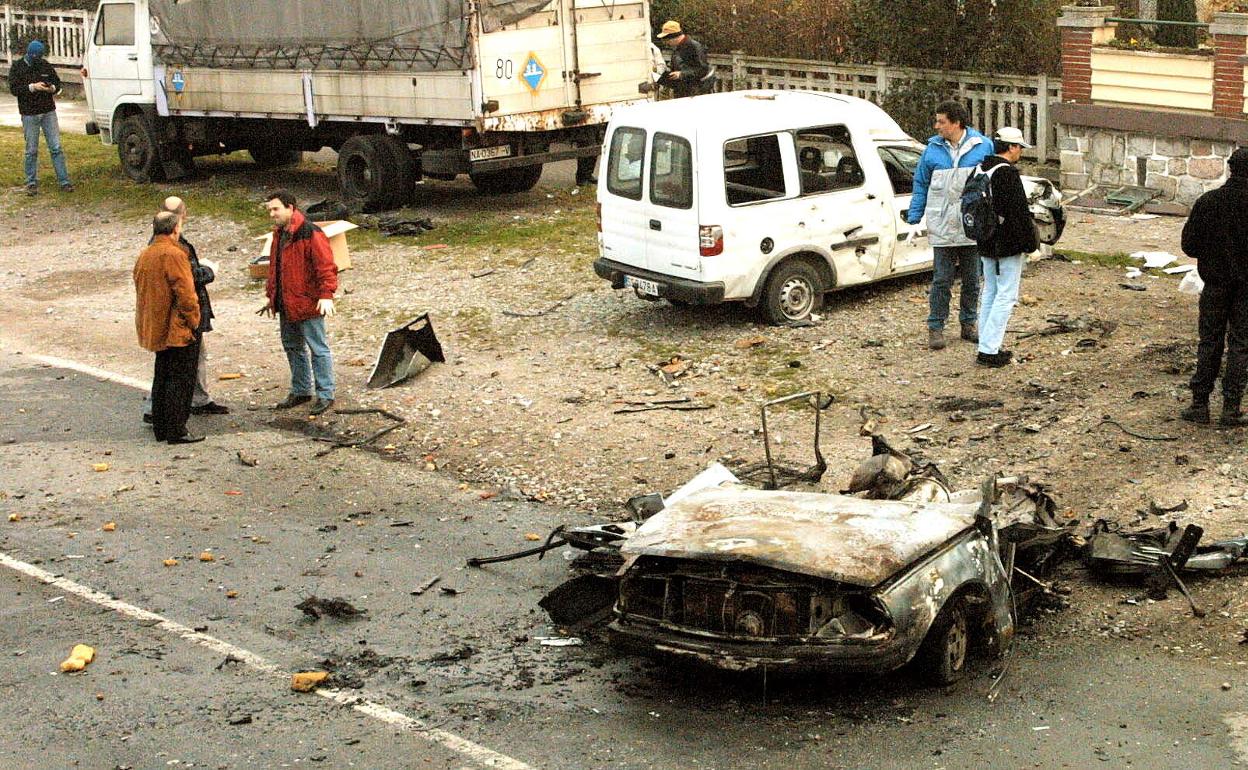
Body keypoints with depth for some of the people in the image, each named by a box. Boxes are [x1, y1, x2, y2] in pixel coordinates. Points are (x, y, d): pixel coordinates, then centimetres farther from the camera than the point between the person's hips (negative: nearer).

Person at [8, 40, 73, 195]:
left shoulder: (45, 65, 6)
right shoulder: (17, 67, -1)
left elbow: (58, 82, 13)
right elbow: (13, 89, -10)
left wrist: (53, 88, -10)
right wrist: (32, 87, -22)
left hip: (48, 112, 2)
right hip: (29, 115, -2)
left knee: (56, 148, -1)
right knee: (31, 151, 3)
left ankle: (64, 181, 1)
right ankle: (32, 183, 12)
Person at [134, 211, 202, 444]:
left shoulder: (144, 256, 11)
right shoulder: (174, 255, -17)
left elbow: (141, 291, 18)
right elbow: (185, 294, -20)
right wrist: (193, 322, -10)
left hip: (156, 329, 9)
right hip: (177, 330, -9)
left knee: (162, 377, 16)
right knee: (181, 379, -4)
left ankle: (160, 428, 20)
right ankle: (176, 431, -4)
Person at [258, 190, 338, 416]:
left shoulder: (311, 234, -16)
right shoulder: (279, 234, 12)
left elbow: (326, 267, -21)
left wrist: (326, 295, -29)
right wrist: (272, 296, 23)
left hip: (308, 303, -9)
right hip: (286, 304, 9)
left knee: (318, 348, -2)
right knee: (292, 347, 17)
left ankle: (325, 395, 4)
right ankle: (300, 391, 30)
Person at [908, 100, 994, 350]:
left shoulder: (983, 146, 1)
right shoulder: (932, 149, 2)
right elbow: (921, 186, 8)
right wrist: (913, 218, 1)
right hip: (942, 228, -1)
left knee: (971, 280, 11)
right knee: (941, 280, -1)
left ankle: (968, 324, 23)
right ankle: (936, 328, 5)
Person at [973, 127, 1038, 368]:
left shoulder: (980, 170, 10)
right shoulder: (1008, 174, -19)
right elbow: (1019, 212, -20)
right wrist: (1030, 242, -12)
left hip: (985, 244, 9)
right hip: (1008, 245, -9)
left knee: (990, 293, 16)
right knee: (1006, 295, -5)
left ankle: (987, 347, 19)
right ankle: (988, 350, -8)